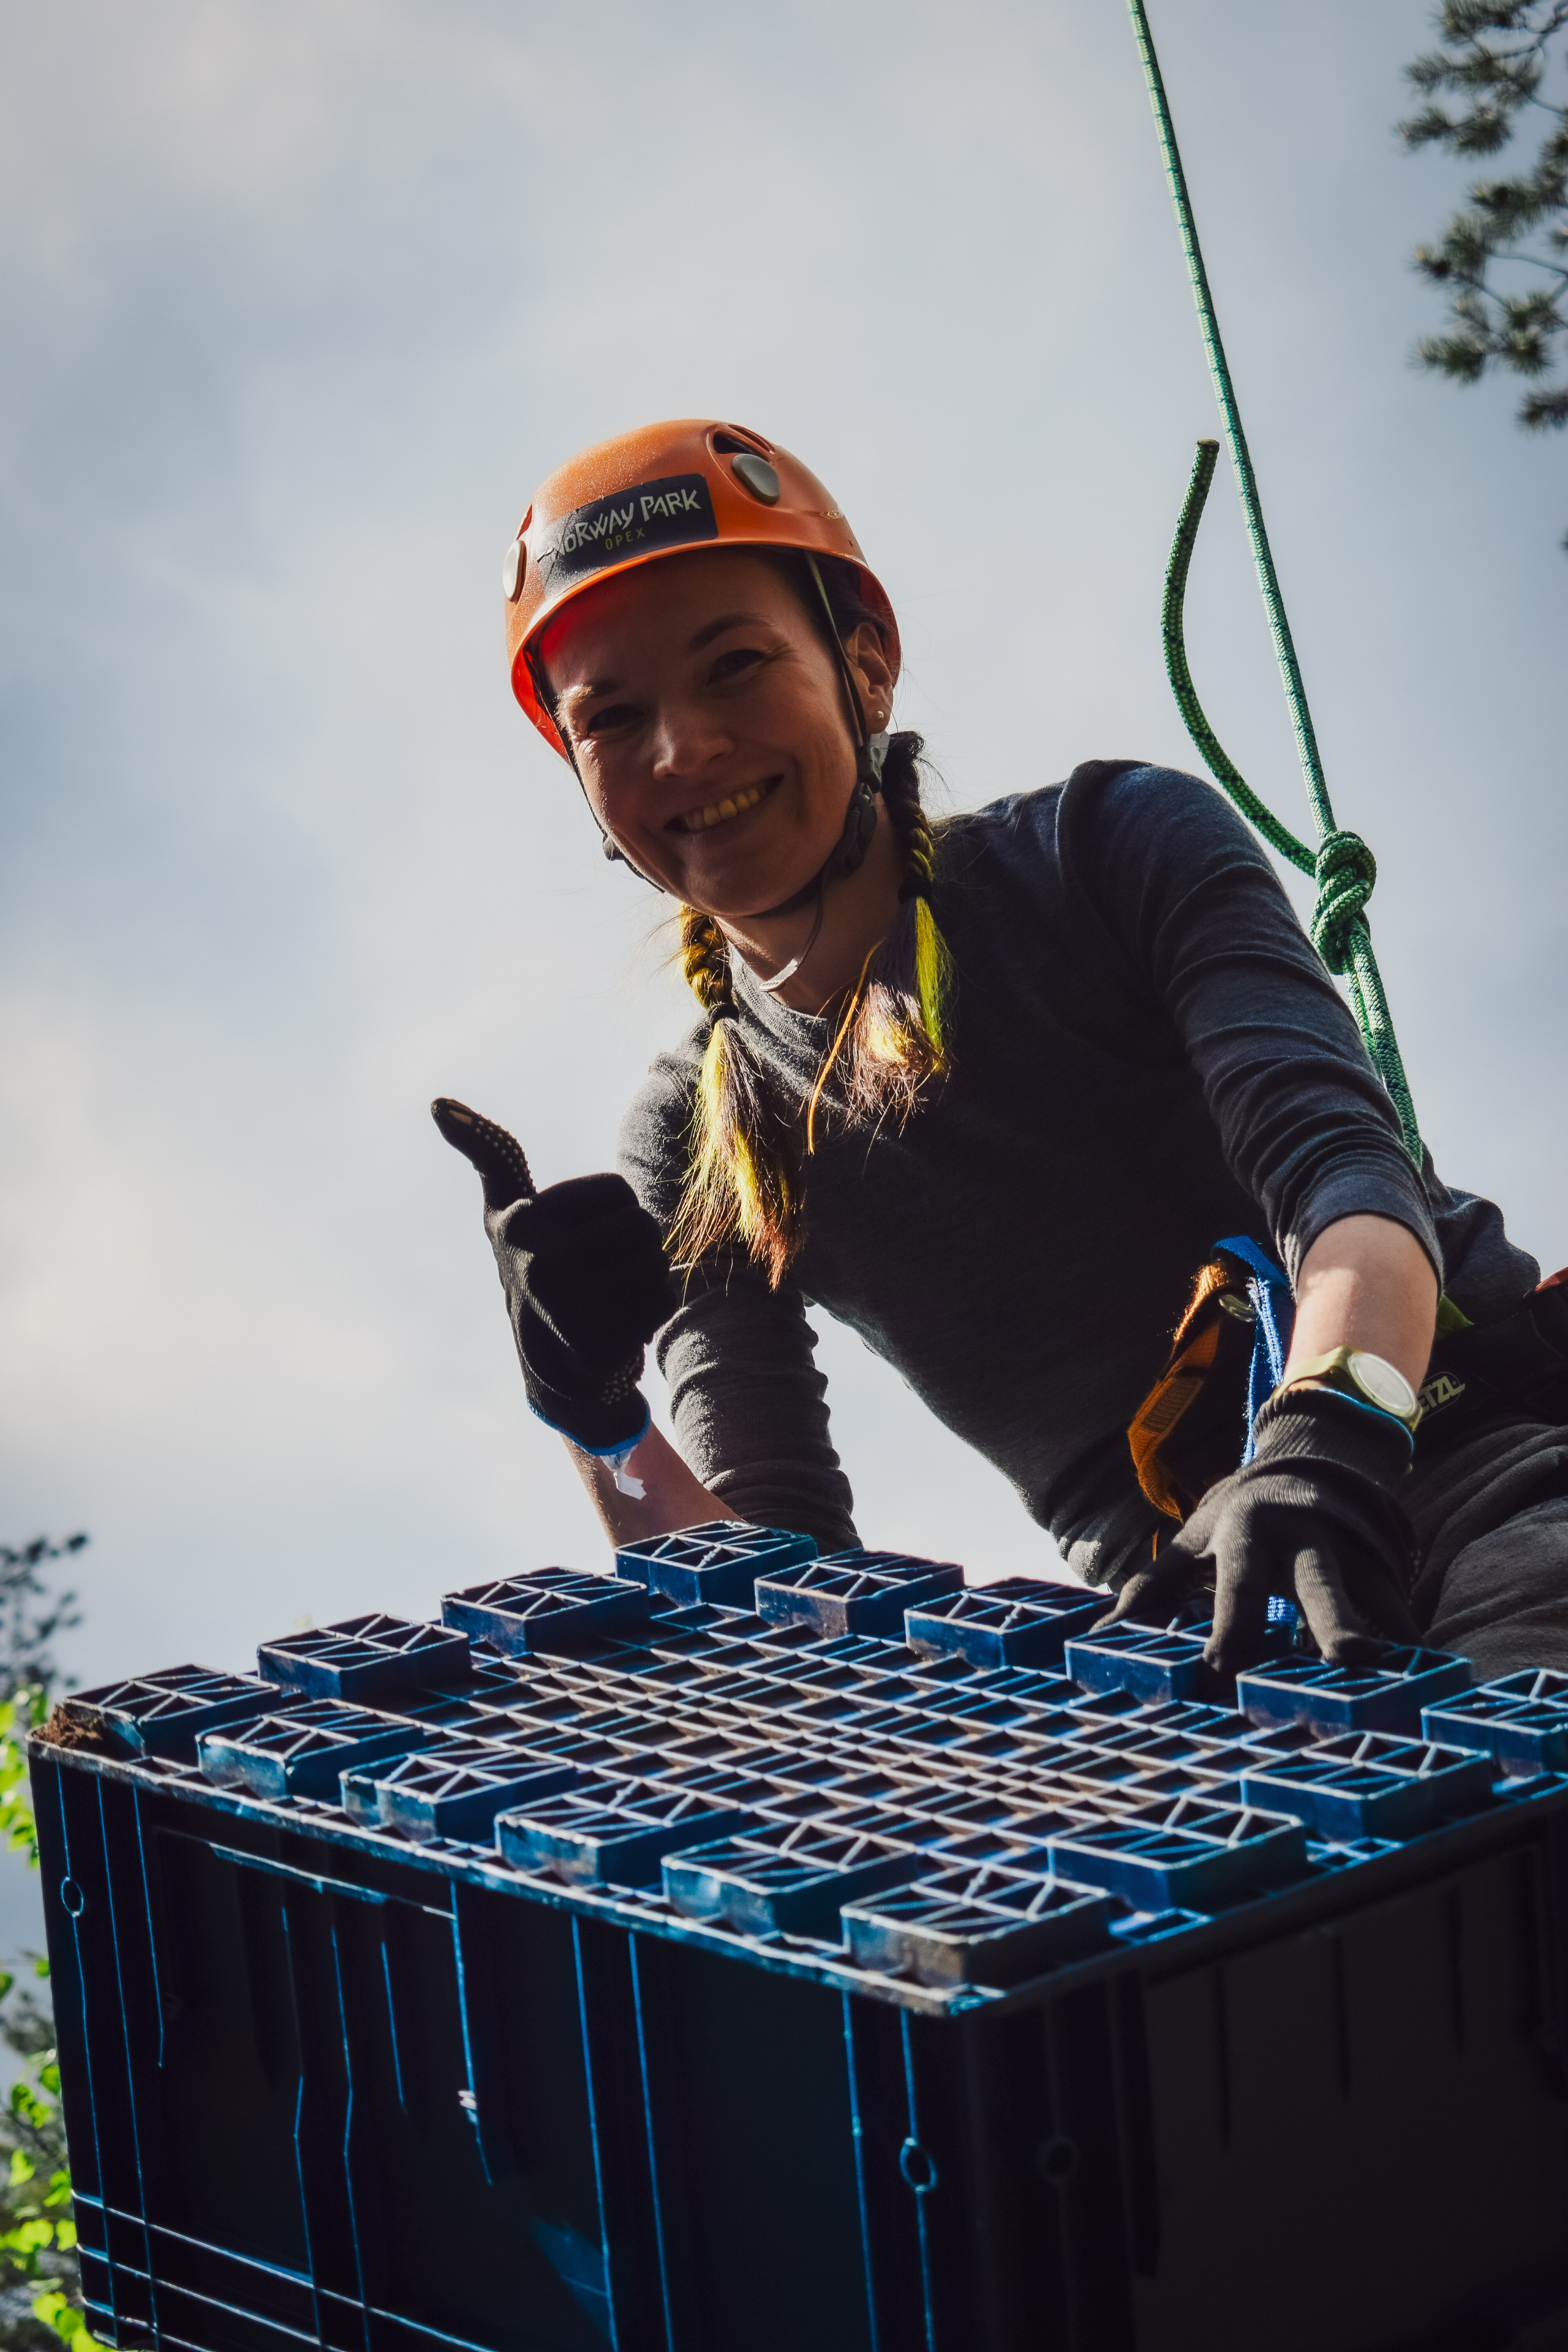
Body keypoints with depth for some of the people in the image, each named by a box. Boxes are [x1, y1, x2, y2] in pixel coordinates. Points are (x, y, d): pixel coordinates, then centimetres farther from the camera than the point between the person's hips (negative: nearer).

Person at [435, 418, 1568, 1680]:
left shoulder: (1112, 841, 10)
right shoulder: (689, 1146, 17)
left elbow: (1345, 1167, -7)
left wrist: (1331, 1428, -29)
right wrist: (599, 1424, -11)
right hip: (1195, 1613, 4)